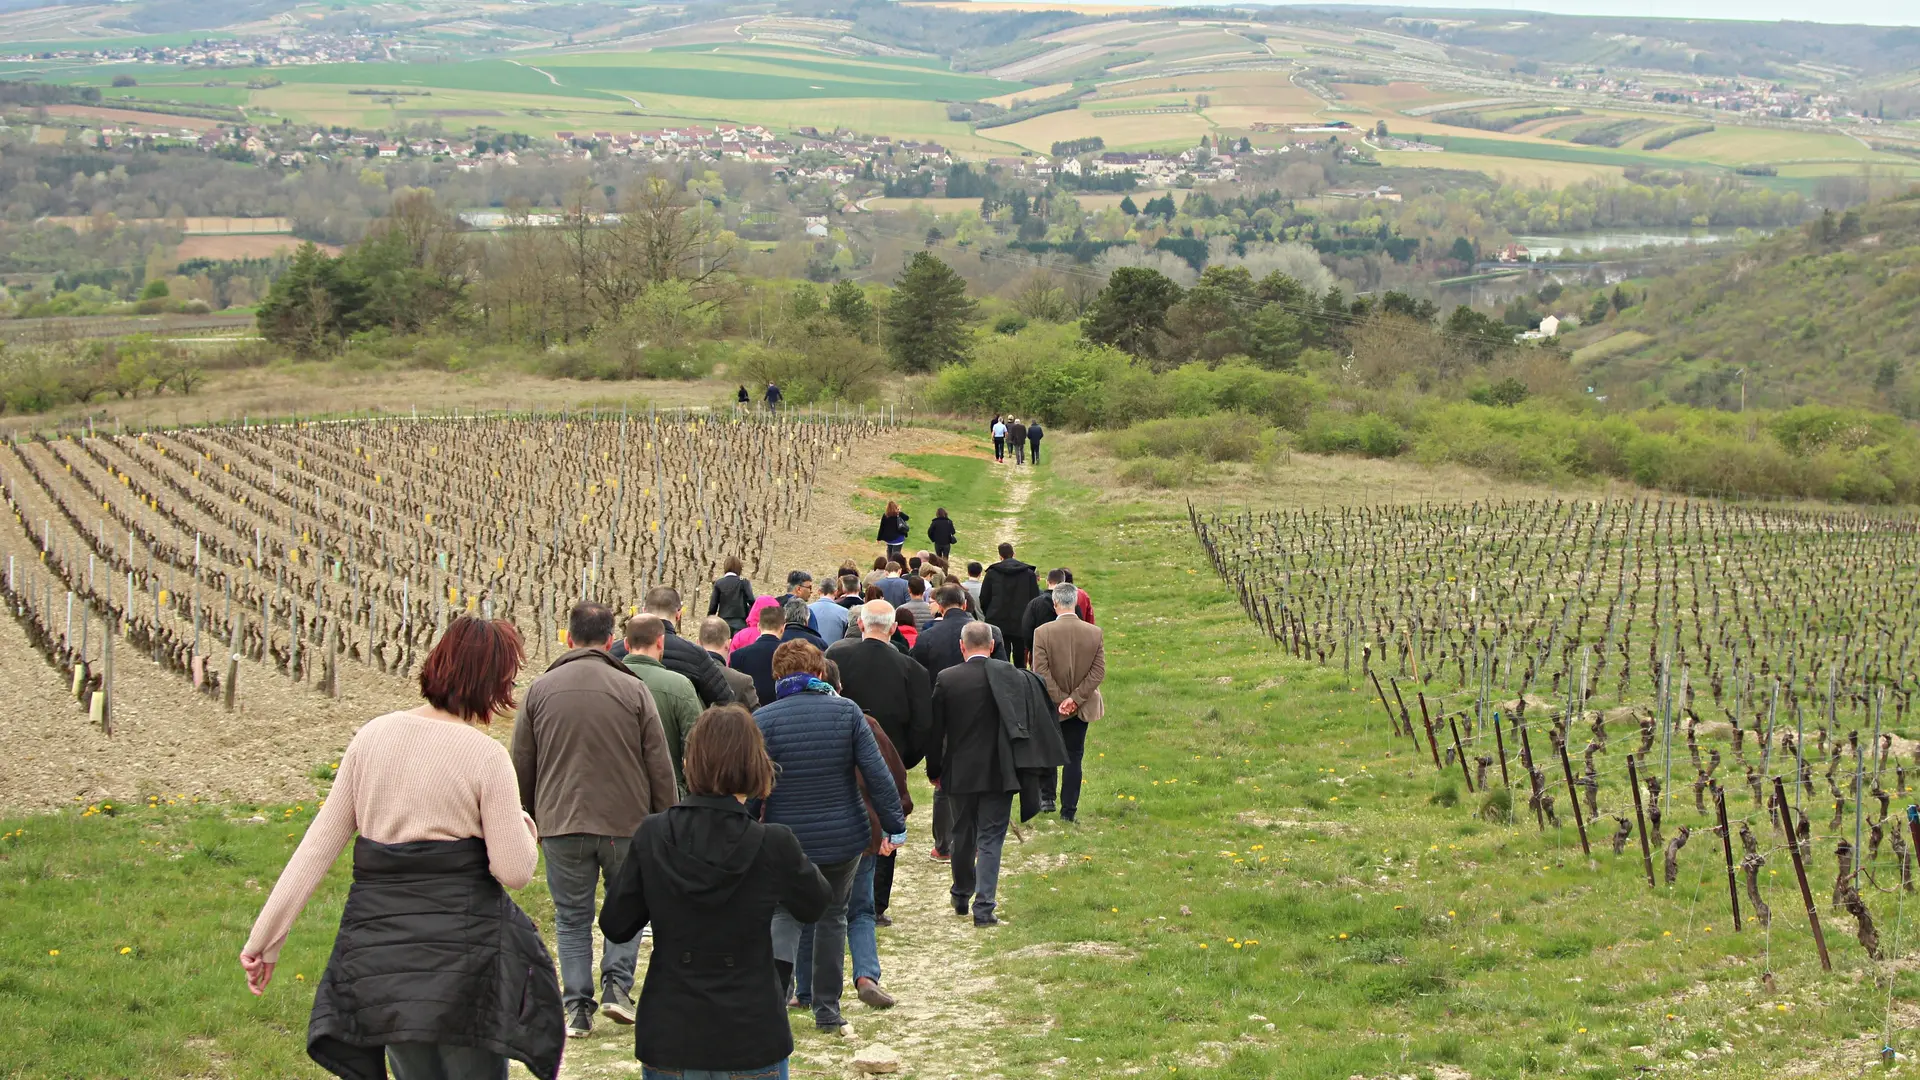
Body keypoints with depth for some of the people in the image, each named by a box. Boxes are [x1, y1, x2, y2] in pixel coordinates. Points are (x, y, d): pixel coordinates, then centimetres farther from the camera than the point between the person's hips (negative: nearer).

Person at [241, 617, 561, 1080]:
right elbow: (514, 871, -12)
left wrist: (265, 939, 6)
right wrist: (525, 827, 10)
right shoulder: (486, 758, -9)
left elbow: (317, 846, 4)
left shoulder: (373, 736, 4)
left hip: (378, 950, 5)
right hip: (461, 949, -4)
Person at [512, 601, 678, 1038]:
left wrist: (528, 820, 20)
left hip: (560, 824, 1)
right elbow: (660, 767, -2)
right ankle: (617, 985, 7)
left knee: (572, 918, 10)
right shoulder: (633, 690, -4)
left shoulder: (539, 691, 2)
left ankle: (577, 1008, 9)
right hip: (626, 821, -1)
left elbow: (522, 767, 8)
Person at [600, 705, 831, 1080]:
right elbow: (815, 904, 5)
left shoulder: (651, 837, -9)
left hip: (668, 1038, 2)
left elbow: (615, 925, -1)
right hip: (751, 1040, -2)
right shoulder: (772, 845, -14)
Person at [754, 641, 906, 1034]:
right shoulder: (846, 711, -5)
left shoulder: (762, 720, -9)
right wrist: (895, 823, 1)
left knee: (783, 917, 12)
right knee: (833, 917, 16)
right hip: (843, 839, 1)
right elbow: (877, 773, -7)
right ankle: (828, 1012, 21)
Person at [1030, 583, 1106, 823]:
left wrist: (1060, 699, -11)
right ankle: (1068, 810, 11)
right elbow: (1099, 671, -9)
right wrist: (1075, 699, -10)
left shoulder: (1042, 633, -16)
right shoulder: (1094, 633, -8)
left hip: (1050, 705, -2)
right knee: (1073, 757, 9)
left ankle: (1046, 797, 23)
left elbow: (1040, 672, -17)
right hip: (1082, 707, 2)